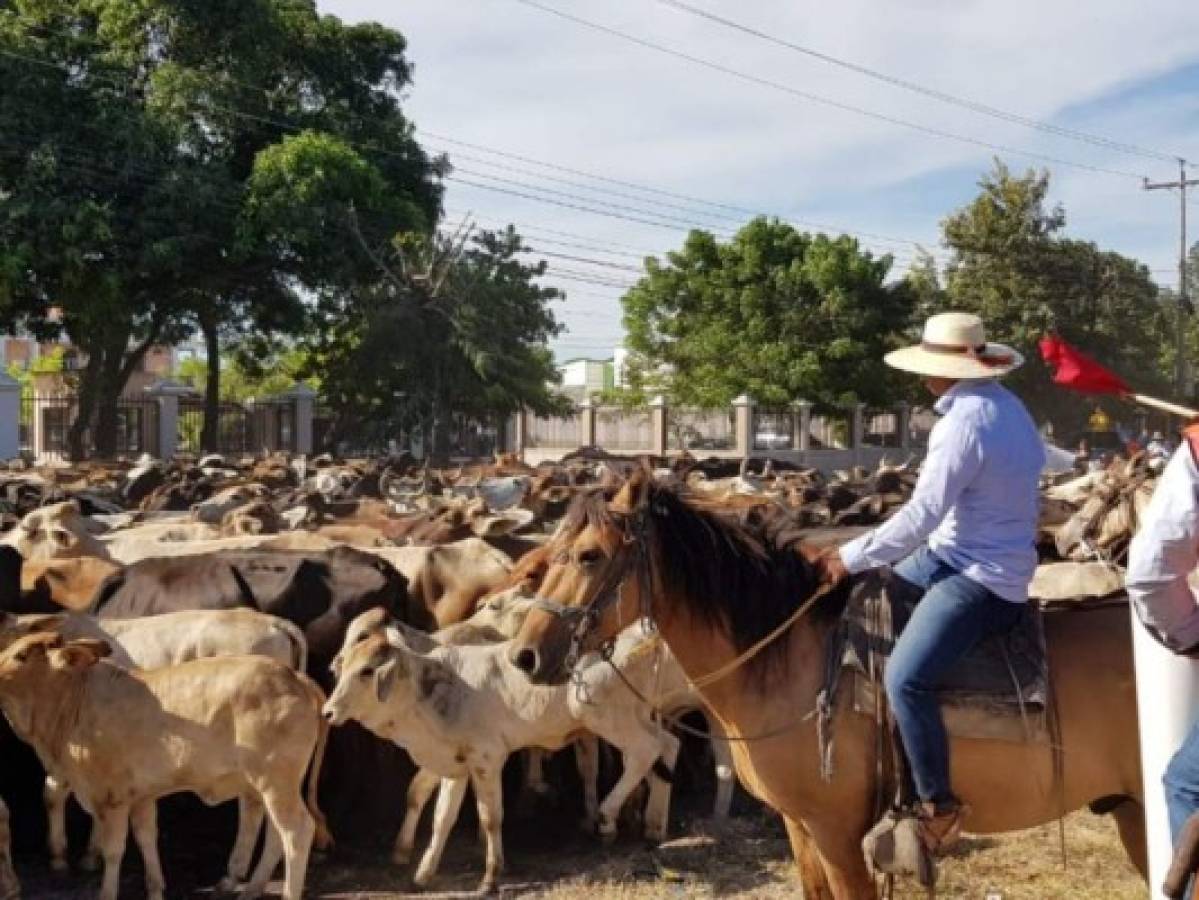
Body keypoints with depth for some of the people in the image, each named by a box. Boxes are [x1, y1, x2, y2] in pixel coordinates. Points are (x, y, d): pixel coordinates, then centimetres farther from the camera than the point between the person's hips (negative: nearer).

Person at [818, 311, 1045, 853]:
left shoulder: (964, 422, -22)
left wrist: (850, 557, -13)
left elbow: (921, 517, -22)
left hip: (982, 577, -11)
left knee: (904, 678, -23)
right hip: (959, 554, 11)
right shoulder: (1006, 406, 8)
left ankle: (938, 805, -10)